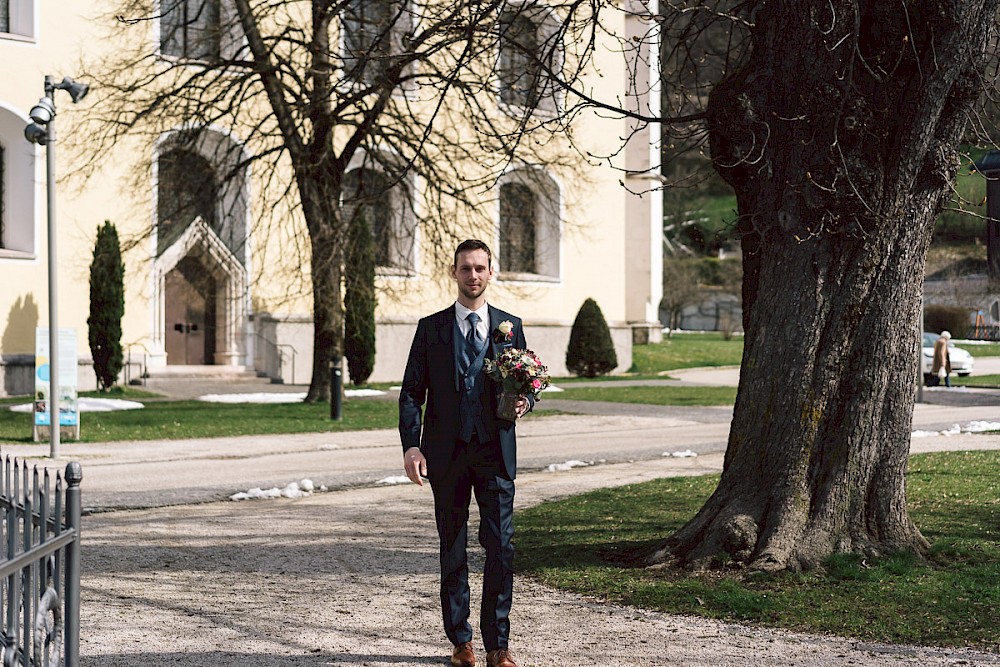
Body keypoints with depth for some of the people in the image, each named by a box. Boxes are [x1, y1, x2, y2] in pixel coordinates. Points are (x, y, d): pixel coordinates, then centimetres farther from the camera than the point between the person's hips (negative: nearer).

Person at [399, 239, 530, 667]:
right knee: (452, 550, 7)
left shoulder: (510, 327, 10)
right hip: (447, 452, 0)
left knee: (500, 546, -6)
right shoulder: (431, 328, 6)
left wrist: (524, 402, -9)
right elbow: (411, 392, 3)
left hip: (495, 451, 0)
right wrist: (411, 445, -9)